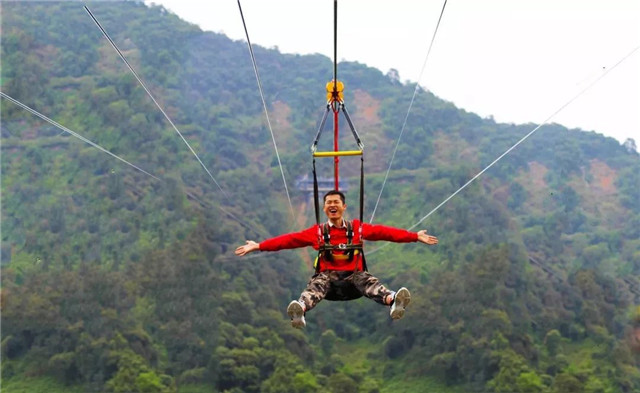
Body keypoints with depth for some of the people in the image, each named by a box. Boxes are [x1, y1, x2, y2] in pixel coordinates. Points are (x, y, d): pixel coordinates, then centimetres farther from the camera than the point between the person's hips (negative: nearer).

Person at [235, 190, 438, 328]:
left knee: (368, 282, -31)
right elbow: (289, 239, 3)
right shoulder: (317, 232, 9)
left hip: (353, 273, 1)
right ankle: (300, 310, -65)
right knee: (316, 285, -33)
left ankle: (393, 301, -62)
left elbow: (385, 232, 5)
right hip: (327, 274, 0)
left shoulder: (358, 228, 10)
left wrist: (415, 236, -3)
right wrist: (258, 246, -6)